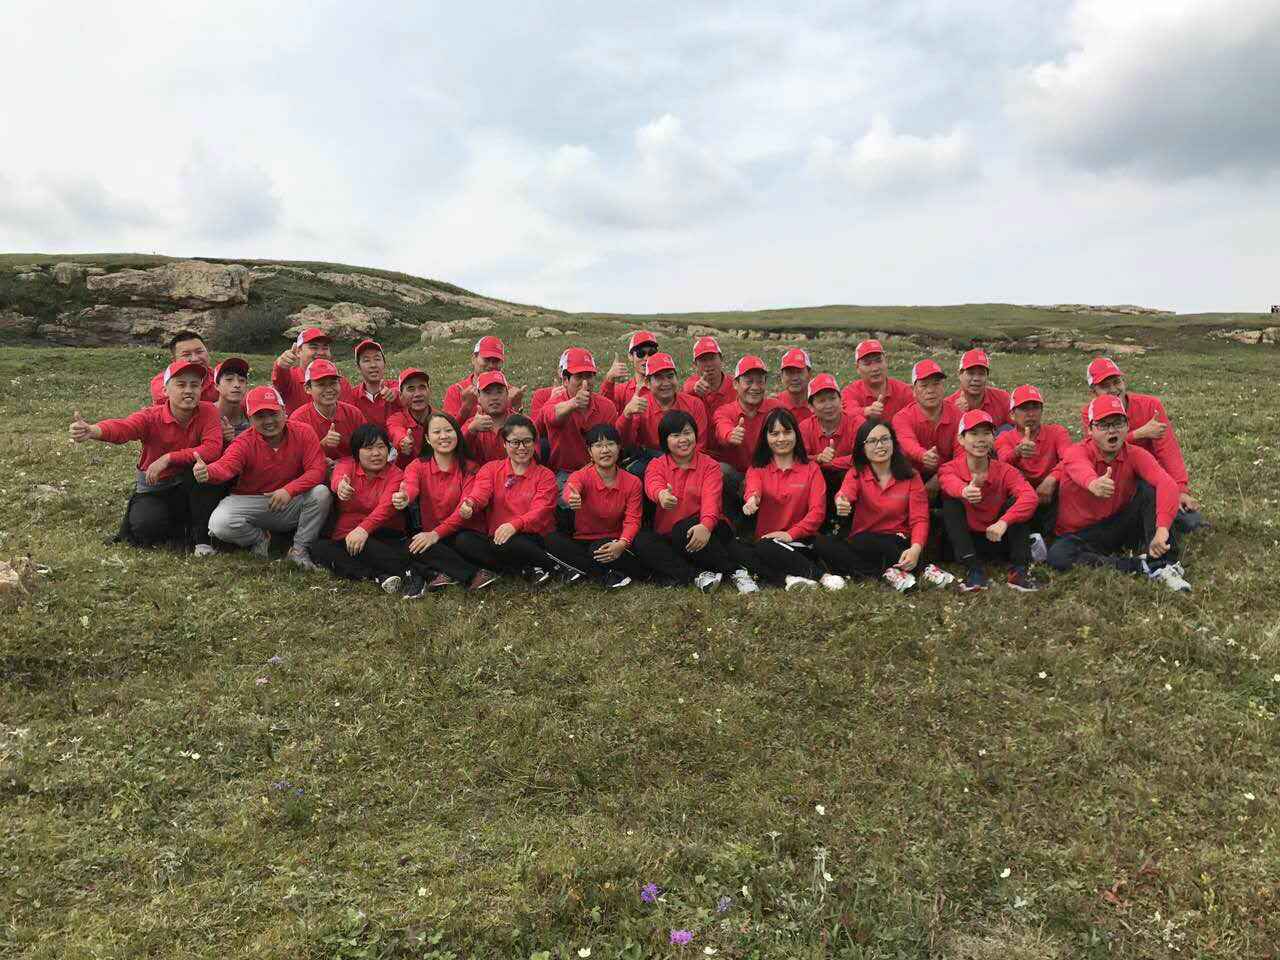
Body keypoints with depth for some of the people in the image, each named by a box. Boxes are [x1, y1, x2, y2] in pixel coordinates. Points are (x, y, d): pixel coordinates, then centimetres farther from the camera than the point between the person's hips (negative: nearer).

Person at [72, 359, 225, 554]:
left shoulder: (208, 411, -13)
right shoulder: (151, 416, -15)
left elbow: (213, 448, -27)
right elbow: (122, 428, -36)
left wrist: (168, 458, -29)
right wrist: (91, 431, -58)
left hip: (191, 489, 0)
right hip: (153, 488, 0)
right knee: (146, 526, -29)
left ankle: (201, 537, -19)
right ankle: (183, 531, 7)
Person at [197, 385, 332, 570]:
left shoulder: (303, 433, -8)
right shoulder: (244, 443, -12)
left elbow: (317, 470, -16)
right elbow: (226, 465, -32)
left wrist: (289, 490, -32)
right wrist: (207, 472, -57)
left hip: (291, 504, 1)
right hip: (250, 502, 0)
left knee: (321, 493, -29)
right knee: (219, 524, -28)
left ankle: (300, 549, -11)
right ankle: (260, 538, 6)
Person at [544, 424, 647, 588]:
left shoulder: (632, 482, -3)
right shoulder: (581, 476, -7)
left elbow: (632, 520, -10)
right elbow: (570, 490, -32)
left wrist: (622, 544, -32)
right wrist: (572, 499, -59)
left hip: (612, 543, -3)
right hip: (582, 541, 3)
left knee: (597, 549, -37)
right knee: (552, 539, -28)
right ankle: (608, 575, -28)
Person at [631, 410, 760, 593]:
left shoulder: (710, 466, 4)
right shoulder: (656, 465, 6)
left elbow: (711, 499, -17)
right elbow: (653, 485, -20)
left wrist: (705, 526, -40)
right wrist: (662, 495, -47)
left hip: (704, 532, -2)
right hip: (667, 537, 2)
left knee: (684, 528, -34)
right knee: (640, 540, -27)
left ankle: (738, 572, -27)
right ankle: (697, 576, -33)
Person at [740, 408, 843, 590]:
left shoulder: (811, 469, 11)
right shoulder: (757, 468, 13)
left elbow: (817, 510, -1)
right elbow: (752, 488, -13)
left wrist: (791, 534, -16)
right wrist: (752, 499, -40)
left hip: (798, 543, -3)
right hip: (764, 540, 3)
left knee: (764, 549, -35)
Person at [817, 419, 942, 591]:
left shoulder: (911, 476, 2)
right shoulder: (856, 473, 4)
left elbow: (919, 519, -6)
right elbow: (845, 493, -20)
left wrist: (916, 549, -28)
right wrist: (841, 503, -47)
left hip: (897, 545, -3)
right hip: (861, 543, 4)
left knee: (862, 541, -35)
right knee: (822, 544, -27)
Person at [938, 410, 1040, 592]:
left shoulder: (1005, 471, -8)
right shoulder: (950, 468, -10)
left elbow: (1030, 497, -27)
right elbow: (950, 483, -36)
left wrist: (1004, 522, -43)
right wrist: (964, 491, -62)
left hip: (999, 539, 1)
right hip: (967, 541, -1)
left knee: (1015, 500, -19)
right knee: (951, 500, -24)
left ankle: (1020, 570, -24)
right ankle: (974, 569, -30)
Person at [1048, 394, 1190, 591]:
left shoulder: (1135, 454, -10)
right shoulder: (1076, 452, -18)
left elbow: (1168, 484, -28)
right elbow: (1082, 470, -45)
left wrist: (1162, 528, -45)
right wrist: (1094, 484, -71)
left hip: (1121, 527, 2)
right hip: (1081, 535, -2)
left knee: (1150, 489, -20)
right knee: (1058, 557, -33)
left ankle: (1166, 565, -21)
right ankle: (1143, 565, -27)